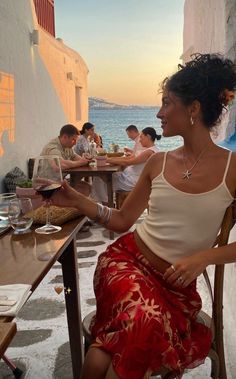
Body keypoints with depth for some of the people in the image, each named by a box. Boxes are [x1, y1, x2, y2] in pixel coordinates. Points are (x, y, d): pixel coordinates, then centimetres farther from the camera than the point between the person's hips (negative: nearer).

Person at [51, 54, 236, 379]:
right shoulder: (158, 163, 5)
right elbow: (123, 220, 11)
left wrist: (203, 257, -17)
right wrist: (76, 201, 1)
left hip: (176, 283, -2)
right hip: (126, 258, 3)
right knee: (146, 319, -32)